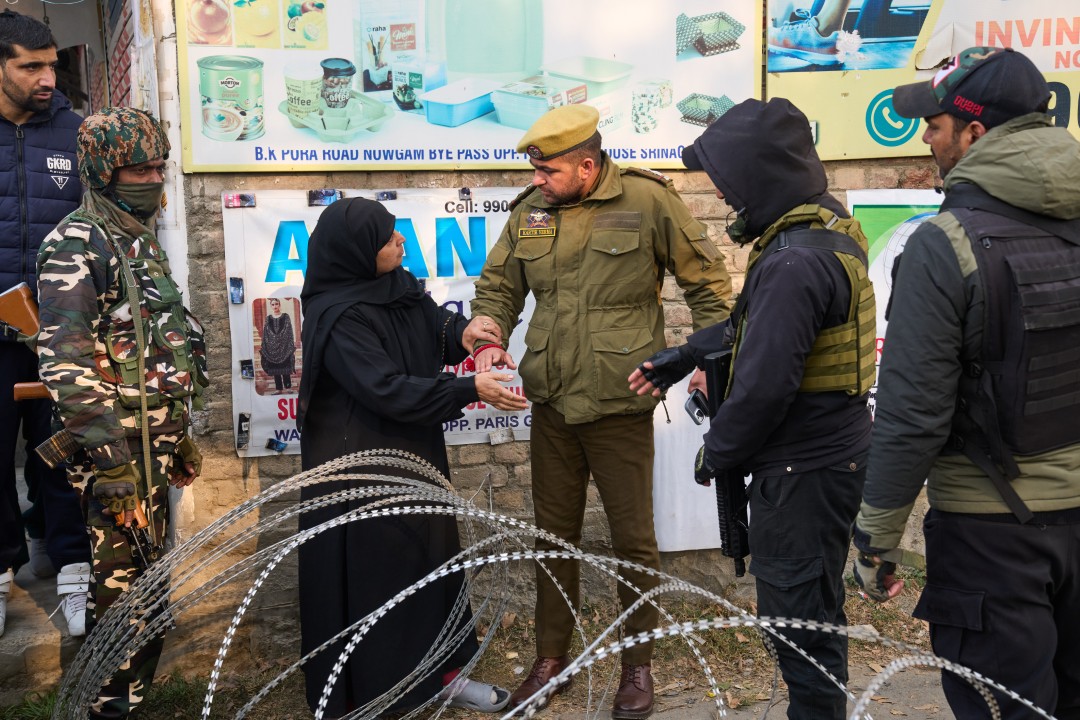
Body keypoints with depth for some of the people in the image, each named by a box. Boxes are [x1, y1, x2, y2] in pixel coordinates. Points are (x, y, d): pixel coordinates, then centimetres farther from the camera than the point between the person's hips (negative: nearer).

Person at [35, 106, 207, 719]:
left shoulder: (142, 241, 14)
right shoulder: (77, 247, -13)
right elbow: (65, 364, -20)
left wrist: (180, 437, 21)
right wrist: (112, 460, -22)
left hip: (157, 443, 8)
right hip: (120, 447, -8)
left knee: (147, 573, 16)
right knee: (122, 582, -1)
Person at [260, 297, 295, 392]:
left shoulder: (286, 317, 2)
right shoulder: (267, 319, 9)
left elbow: (290, 332, 0)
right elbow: (265, 334, 8)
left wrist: (293, 346, -6)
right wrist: (262, 347, 3)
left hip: (284, 347, -2)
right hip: (272, 348, 3)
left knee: (285, 368, -3)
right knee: (275, 370, 4)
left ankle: (288, 387, 1)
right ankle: (278, 388, 9)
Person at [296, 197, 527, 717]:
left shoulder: (398, 286, 0)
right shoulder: (337, 318, -22)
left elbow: (431, 321, 15)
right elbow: (388, 390, -26)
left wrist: (461, 331, -9)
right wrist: (470, 390, -25)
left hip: (412, 450, 8)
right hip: (359, 462, -8)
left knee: (431, 554, 15)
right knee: (367, 572, 3)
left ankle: (439, 672, 31)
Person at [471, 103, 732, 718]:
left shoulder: (648, 200, -10)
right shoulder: (530, 210, 3)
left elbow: (707, 278, -1)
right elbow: (498, 285, 12)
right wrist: (490, 339, -6)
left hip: (621, 406, -4)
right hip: (552, 404, 4)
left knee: (634, 537, 8)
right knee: (554, 533, 16)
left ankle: (639, 664, 29)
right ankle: (551, 656, 34)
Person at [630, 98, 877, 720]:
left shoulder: (795, 262, -25)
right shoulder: (827, 227, 7)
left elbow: (763, 386, -26)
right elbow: (759, 324, 17)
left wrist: (716, 454, -10)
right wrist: (687, 354, 12)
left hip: (803, 470, -10)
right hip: (836, 451, 10)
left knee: (799, 615, 5)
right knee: (813, 608, 22)